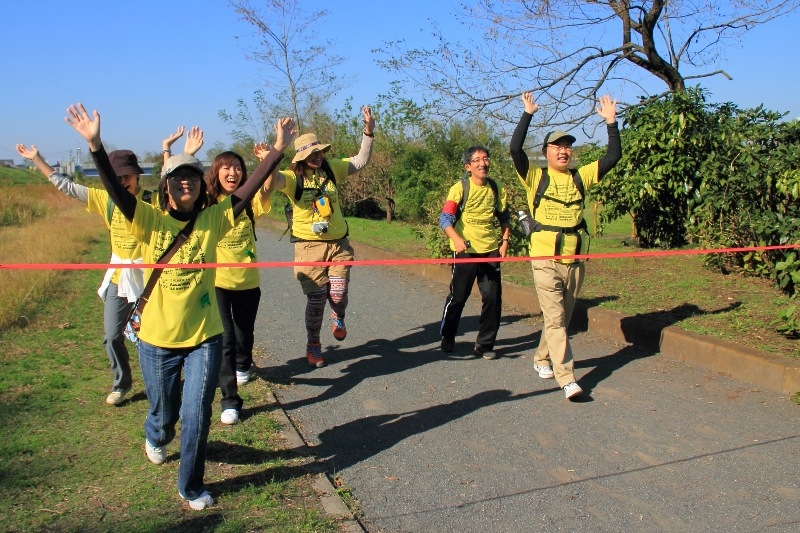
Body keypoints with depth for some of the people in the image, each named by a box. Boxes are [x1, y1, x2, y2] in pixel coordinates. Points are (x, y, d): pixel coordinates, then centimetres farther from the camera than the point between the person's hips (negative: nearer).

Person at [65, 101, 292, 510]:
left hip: (204, 337, 0)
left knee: (197, 416, 2)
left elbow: (252, 186, -13)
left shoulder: (213, 221, -5)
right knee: (164, 413, 19)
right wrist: (95, 143, -37)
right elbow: (114, 189, -23)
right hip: (158, 338, 0)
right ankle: (156, 439, 57)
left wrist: (279, 148, -20)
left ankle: (191, 486, 26)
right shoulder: (150, 221, -8)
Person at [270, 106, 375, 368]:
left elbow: (361, 161, 7)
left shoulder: (331, 168, 1)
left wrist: (368, 132, -5)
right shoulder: (293, 178, -9)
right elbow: (274, 180, -29)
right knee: (316, 299, 0)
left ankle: (338, 317, 37)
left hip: (339, 244, 2)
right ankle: (313, 345, 23)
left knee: (338, 295, -2)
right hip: (309, 246, -2)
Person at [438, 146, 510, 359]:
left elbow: (504, 217, 18)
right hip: (465, 249, -4)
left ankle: (485, 344, 16)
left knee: (493, 297, 2)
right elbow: (445, 218, -16)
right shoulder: (460, 188, -8)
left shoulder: (497, 188, 6)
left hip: (490, 250, 4)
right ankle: (447, 339, 25)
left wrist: (505, 240, 6)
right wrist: (456, 238, -32)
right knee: (458, 296, 4)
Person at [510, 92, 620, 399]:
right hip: (545, 260, -4)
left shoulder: (580, 178, 9)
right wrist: (528, 114, -13)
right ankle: (567, 379, -9)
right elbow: (515, 149, -14)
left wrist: (611, 123, 0)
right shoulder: (536, 178, -1)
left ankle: (542, 359, 35)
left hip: (575, 261, 5)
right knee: (555, 319, -8)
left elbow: (614, 157, 7)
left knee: (562, 318, 15)